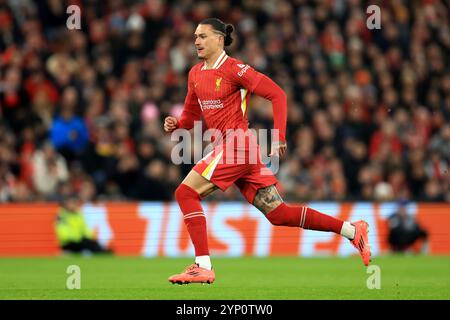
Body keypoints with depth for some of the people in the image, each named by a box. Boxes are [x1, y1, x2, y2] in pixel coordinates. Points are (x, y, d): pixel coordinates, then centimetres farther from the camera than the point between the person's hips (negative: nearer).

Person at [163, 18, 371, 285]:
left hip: (237, 144, -8)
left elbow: (277, 94, -11)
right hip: (228, 148, 8)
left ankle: (203, 267, -12)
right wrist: (176, 124, 1)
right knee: (278, 214, 6)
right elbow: (191, 115, 25)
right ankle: (352, 230, 12)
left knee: (186, 193, -13)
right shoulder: (196, 74, 16)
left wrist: (279, 137, -18)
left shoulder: (233, 69, -9)